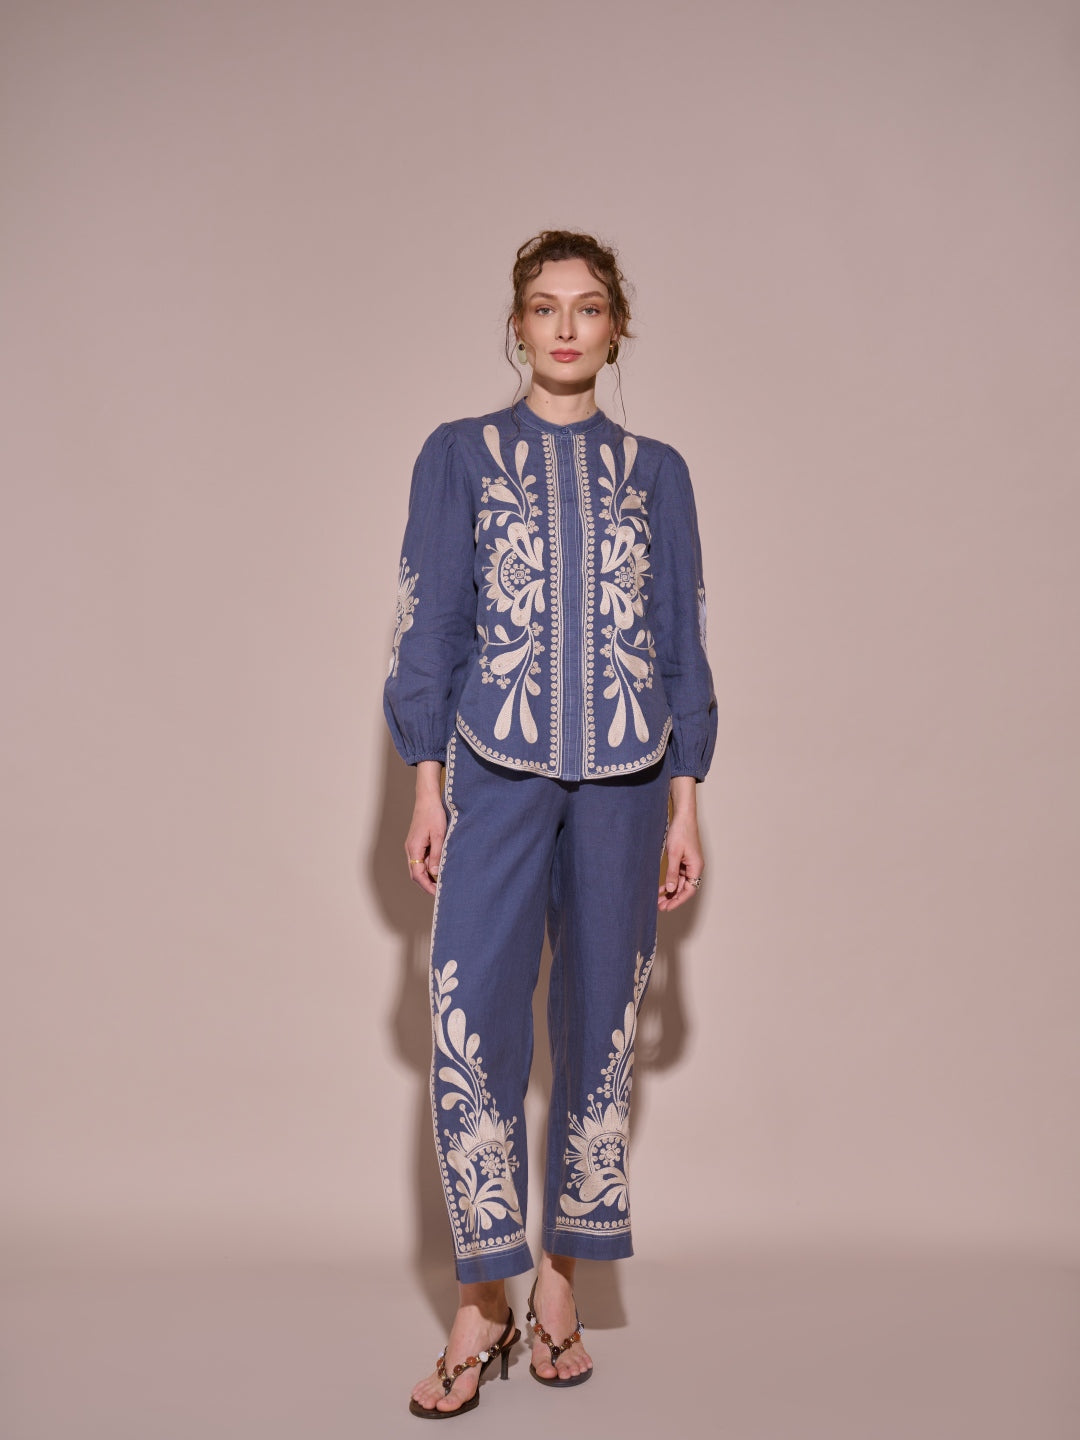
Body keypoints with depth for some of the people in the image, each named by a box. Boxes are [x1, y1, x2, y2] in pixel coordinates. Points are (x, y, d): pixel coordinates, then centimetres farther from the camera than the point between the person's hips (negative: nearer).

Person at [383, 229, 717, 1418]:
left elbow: (682, 643, 9)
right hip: (498, 771, -1)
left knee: (600, 1024, 5)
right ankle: (483, 1302, 3)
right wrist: (426, 787, -2)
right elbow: (427, 627, 4)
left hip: (623, 779, 2)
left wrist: (685, 805, 4)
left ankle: (560, 1285, 18)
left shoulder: (655, 471, 11)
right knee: (471, 1018, -11)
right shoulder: (460, 455, 7)